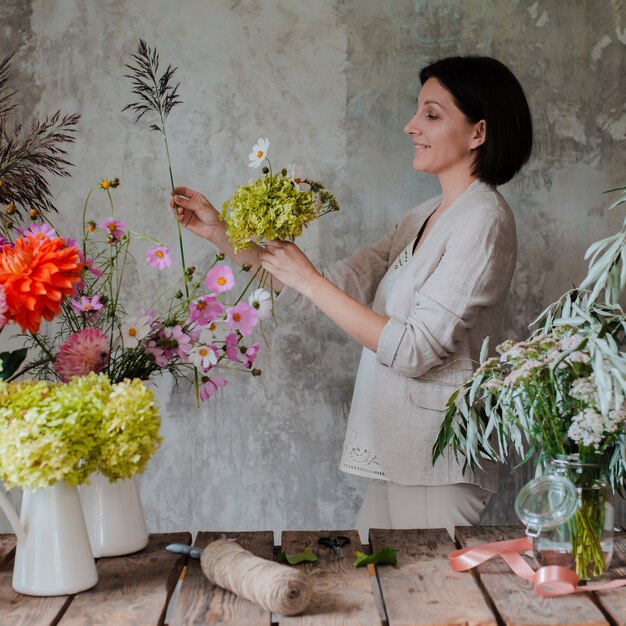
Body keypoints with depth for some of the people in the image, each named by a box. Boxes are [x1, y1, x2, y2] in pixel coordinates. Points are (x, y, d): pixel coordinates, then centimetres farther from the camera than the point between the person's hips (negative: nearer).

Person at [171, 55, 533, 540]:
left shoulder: (483, 219, -13)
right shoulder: (424, 218, 14)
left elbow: (415, 349, -20)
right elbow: (336, 287, 11)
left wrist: (311, 281, -16)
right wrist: (222, 233, 7)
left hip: (437, 462, -8)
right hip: (397, 459, 8)